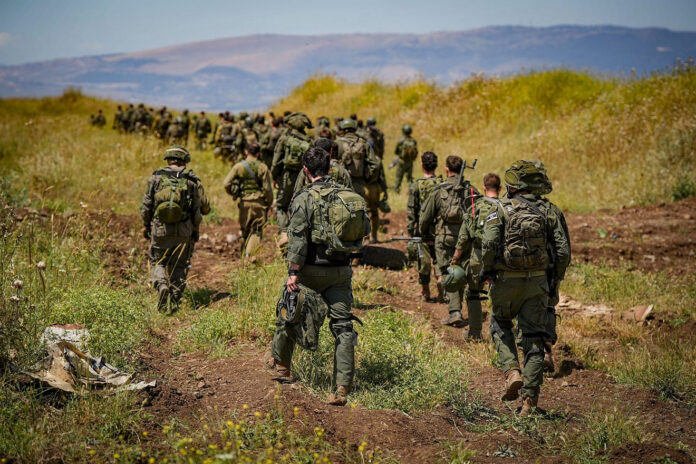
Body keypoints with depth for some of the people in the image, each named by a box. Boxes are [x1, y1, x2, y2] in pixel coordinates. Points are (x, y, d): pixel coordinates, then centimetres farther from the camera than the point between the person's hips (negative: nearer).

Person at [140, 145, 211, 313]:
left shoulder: (156, 177, 1)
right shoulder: (192, 180, 1)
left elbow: (146, 206, 1)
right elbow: (205, 208, 3)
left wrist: (146, 226, 13)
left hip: (160, 230, 0)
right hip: (184, 232, 0)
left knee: (158, 263, 15)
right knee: (179, 266, 13)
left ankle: (161, 285, -13)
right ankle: (173, 303, 8)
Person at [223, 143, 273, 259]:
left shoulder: (238, 166, 0)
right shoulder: (263, 167, -4)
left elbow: (226, 184, -4)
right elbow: (267, 189, -5)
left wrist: (234, 194, 14)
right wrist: (269, 204, 8)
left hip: (244, 202, 2)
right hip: (259, 202, -2)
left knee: (245, 230, 17)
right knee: (257, 230, 3)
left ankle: (244, 254, 23)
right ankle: (249, 253, -18)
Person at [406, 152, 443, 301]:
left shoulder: (416, 185, -9)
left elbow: (411, 211, -8)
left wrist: (410, 232, -2)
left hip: (422, 229, -2)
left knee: (424, 260, 8)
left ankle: (425, 292, 19)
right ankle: (441, 292, 2)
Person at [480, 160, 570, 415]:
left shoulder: (502, 209, -6)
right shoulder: (546, 211, 3)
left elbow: (488, 243, -18)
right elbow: (563, 250, 1)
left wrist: (487, 271, -2)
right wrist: (557, 277, 16)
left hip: (506, 280, -2)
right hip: (537, 281, 2)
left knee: (500, 326, 22)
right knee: (534, 338, 7)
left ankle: (512, 372, 1)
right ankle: (529, 398, 4)